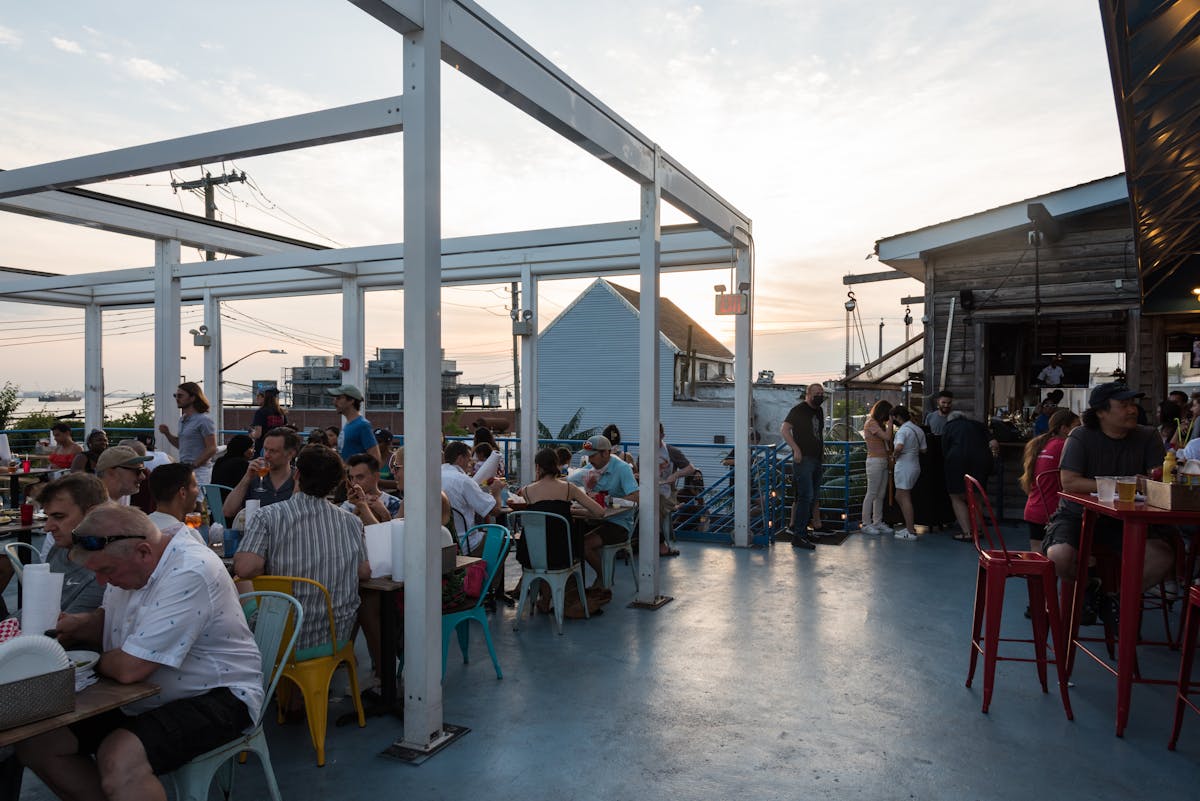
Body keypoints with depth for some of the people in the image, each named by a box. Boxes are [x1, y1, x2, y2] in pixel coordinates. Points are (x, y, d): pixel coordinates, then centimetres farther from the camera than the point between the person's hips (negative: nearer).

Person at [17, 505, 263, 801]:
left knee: (119, 758, -33)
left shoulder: (189, 574, -27)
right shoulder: (128, 563, 3)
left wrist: (93, 662, -5)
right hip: (142, 698, 10)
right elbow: (107, 621, 20)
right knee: (35, 741, 4)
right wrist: (77, 624, -1)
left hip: (214, 697, -10)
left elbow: (129, 668, -27)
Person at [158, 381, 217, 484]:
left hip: (199, 471, -8)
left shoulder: (204, 420, -11)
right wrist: (167, 434, 10)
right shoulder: (182, 419, 17)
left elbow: (211, 449, -15)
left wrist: (193, 465, -16)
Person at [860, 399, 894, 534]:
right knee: (871, 493, -7)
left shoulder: (879, 423, 18)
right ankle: (866, 524, -3)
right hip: (875, 461, -9)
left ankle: (877, 522, 14)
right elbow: (887, 437, -19)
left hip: (884, 461, 9)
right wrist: (890, 422, -10)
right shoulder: (871, 423, -10)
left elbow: (888, 440, 16)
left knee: (881, 494, 9)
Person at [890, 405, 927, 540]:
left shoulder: (903, 430, -17)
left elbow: (899, 447, -33)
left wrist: (895, 454, -14)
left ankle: (911, 532, -1)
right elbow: (923, 449, 13)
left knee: (905, 498, -3)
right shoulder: (918, 430, 11)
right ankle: (909, 526, 22)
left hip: (904, 467, -9)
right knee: (899, 497, 18)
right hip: (915, 466, 9)